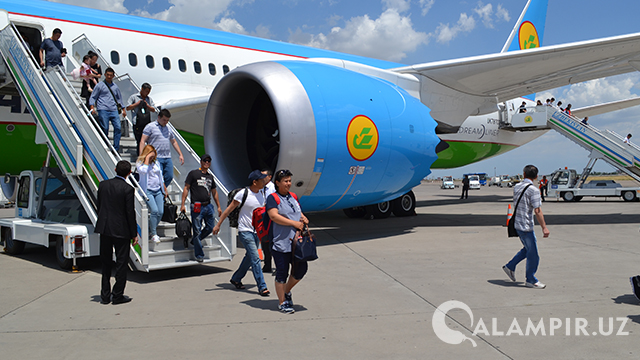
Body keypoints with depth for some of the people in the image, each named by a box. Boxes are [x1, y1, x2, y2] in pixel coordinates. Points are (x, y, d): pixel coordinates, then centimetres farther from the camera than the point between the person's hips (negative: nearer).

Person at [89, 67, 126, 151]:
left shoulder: (115, 86, 20)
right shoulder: (100, 85, 7)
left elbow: (119, 98, 30)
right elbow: (93, 97, 6)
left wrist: (123, 109, 26)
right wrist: (92, 107, -9)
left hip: (114, 110, 4)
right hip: (103, 110, -4)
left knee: (118, 128, -9)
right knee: (105, 129, -7)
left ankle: (116, 149, -4)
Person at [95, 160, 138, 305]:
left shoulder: (103, 185, 3)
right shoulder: (127, 189, -13)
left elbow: (99, 207, 10)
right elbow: (130, 213, -12)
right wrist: (134, 234, -4)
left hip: (104, 229, 5)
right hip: (121, 230, -5)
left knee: (105, 263, 14)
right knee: (121, 263, 6)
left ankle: (105, 295, 20)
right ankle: (117, 295, 10)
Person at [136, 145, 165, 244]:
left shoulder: (156, 163, 14)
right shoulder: (139, 163, -1)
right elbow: (143, 170, -24)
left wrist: (164, 190, 20)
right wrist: (147, 158, -17)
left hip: (158, 191, 5)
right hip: (147, 191, -5)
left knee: (160, 212, -5)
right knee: (154, 210, -21)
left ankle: (152, 230, 17)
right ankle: (153, 234, -9)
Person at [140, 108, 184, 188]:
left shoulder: (168, 129, 20)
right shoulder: (150, 127, 1)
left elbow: (174, 142, 30)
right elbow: (142, 141, -5)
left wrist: (180, 155, 22)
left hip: (168, 158, 6)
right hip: (156, 158, -6)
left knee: (169, 177, 1)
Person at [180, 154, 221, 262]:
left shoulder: (210, 176, 17)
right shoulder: (193, 173, 1)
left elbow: (214, 192, 24)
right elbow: (186, 188, -1)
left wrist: (218, 206, 21)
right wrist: (183, 204, -8)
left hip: (208, 206, 6)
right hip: (197, 207, -6)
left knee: (210, 228, 6)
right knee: (197, 231, -1)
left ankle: (194, 242, 29)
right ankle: (199, 255, 9)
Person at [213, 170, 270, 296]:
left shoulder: (261, 193, 5)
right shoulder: (243, 193, -14)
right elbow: (229, 209, -8)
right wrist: (218, 224, -7)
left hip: (256, 231, 7)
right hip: (245, 231, -7)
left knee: (249, 258, 15)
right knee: (255, 258, -12)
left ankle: (236, 279, 34)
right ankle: (262, 287, -9)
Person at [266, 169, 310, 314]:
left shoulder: (293, 197, 17)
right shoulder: (273, 198, -5)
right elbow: (274, 216, -18)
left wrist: (304, 219, 2)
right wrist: (294, 223, -19)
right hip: (281, 243, -7)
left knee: (301, 269, 7)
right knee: (282, 274, 1)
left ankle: (286, 291, 31)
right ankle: (282, 302, 15)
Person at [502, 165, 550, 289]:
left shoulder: (516, 187, 8)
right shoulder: (533, 190, -16)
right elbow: (537, 210, -19)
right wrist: (544, 227, -17)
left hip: (517, 224, 8)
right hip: (526, 226, -8)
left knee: (527, 249, 22)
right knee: (533, 253, 3)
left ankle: (510, 266, 24)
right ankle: (531, 280, 13)